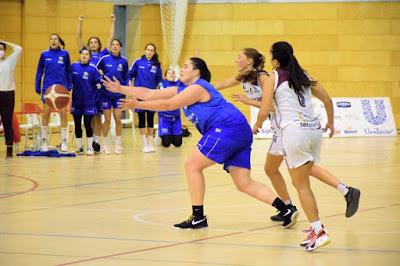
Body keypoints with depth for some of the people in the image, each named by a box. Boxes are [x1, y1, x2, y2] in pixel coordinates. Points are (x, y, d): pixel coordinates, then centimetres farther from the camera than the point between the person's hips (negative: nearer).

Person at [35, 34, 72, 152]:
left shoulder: (64, 54, 3)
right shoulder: (44, 55, 4)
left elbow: (68, 71, 7)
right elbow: (39, 71, 8)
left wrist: (69, 85, 0)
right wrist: (37, 87, 3)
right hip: (47, 88, 0)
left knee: (63, 113, -1)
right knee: (46, 113, 0)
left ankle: (64, 141, 8)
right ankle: (44, 141, 9)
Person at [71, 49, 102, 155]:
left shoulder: (93, 68, -6)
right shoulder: (74, 66, 2)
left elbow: (98, 81, -2)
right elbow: (69, 79, 13)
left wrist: (99, 85, -19)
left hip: (88, 102, -3)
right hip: (76, 101, 3)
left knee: (87, 124, -4)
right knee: (77, 125, 9)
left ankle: (90, 147, 5)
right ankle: (79, 147, 19)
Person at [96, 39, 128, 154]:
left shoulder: (124, 61, 1)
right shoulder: (104, 59, -4)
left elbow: (126, 78, 9)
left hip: (119, 94, 1)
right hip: (106, 94, -1)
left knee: (118, 119, -1)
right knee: (107, 119, 1)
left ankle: (118, 144, 9)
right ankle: (104, 144, 12)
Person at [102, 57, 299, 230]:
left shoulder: (197, 88, -3)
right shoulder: (182, 90, 24)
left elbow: (168, 105, -9)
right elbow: (150, 94, 22)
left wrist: (137, 105, -4)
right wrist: (121, 89, 20)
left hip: (227, 127, -10)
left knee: (192, 165, -5)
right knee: (244, 184, 3)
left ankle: (198, 217, -4)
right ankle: (286, 210, -6)